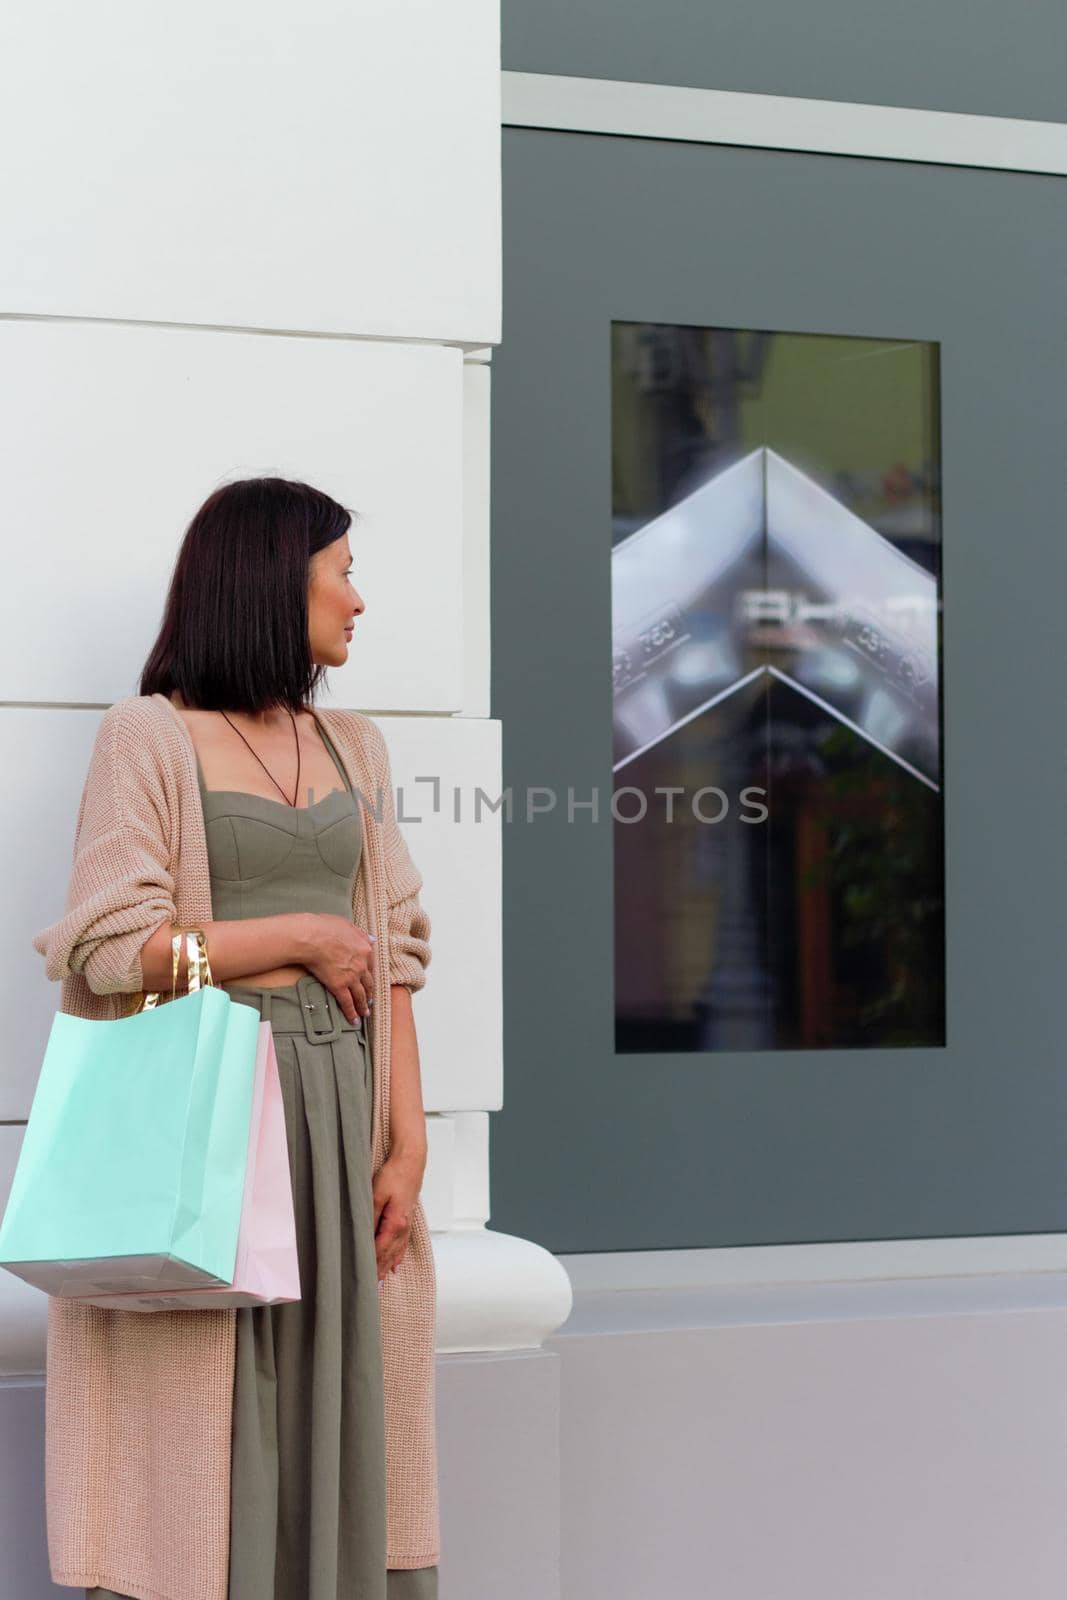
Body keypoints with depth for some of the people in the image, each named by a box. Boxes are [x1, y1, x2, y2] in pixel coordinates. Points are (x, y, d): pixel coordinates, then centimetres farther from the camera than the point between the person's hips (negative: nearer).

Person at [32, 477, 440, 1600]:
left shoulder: (351, 745, 15)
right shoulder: (150, 735, -2)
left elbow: (388, 955, 12)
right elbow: (111, 947, -10)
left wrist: (408, 1142, 4)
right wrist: (298, 935, -7)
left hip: (338, 1102, 5)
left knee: (332, 1395, 4)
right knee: (207, 1418, -2)